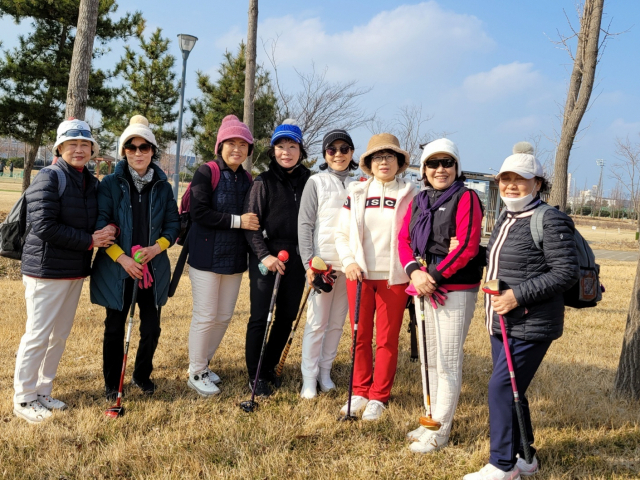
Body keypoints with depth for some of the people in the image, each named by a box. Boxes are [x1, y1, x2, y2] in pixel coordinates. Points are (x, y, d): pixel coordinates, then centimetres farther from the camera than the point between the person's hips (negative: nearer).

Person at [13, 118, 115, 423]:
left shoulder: (93, 183, 11)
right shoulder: (49, 178, -11)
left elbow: (98, 221, 17)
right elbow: (44, 225, -19)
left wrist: (107, 232, -7)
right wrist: (89, 241, -18)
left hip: (77, 271, 7)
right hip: (47, 269, -7)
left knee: (60, 334, 14)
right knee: (38, 335, -1)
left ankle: (42, 392, 27)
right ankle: (23, 399, 13)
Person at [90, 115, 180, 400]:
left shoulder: (162, 186, 4)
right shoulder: (111, 183, -4)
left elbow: (173, 224, 4)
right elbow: (100, 224, -10)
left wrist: (157, 247, -14)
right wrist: (121, 257, -18)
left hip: (153, 268, 2)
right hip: (117, 269, -2)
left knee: (151, 328, 7)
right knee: (115, 328, 9)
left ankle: (142, 375, 31)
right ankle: (112, 384, 26)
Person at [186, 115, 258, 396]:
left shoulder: (247, 180, 10)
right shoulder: (207, 172, -8)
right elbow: (199, 212, -18)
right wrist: (237, 221, -19)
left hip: (234, 257, 6)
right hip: (207, 255, -6)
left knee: (224, 316, 12)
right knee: (205, 316, 0)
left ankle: (202, 364, 31)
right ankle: (196, 374, 16)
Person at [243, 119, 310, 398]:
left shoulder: (308, 181, 7)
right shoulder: (263, 182, -2)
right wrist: (264, 255, -15)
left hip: (296, 259, 4)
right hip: (266, 258, -4)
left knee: (287, 317, 10)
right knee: (260, 317, -2)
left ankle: (268, 368, 26)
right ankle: (255, 376, 12)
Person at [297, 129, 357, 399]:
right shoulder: (316, 182, 1)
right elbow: (304, 224, -3)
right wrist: (309, 262, -11)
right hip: (321, 262, -3)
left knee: (337, 322, 8)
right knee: (317, 322, -1)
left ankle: (325, 371, 20)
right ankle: (309, 377, 9)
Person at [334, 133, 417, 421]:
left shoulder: (410, 195, 2)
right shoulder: (356, 193, 8)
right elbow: (342, 234, 9)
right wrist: (349, 262, -6)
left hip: (394, 278, -2)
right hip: (359, 276, 2)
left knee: (387, 339, 3)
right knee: (361, 337, 8)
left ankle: (378, 397, 16)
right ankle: (360, 391, 23)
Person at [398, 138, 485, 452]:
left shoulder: (466, 198, -6)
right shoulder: (418, 202, 13)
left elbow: (467, 246, -16)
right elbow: (404, 239, 6)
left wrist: (436, 276, -18)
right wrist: (414, 271, -12)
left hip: (456, 289, -7)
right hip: (422, 286, 7)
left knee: (447, 362, -3)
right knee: (429, 359, 15)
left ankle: (440, 431, 7)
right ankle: (432, 420, 28)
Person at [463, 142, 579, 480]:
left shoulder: (550, 221, -13)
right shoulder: (504, 221, 14)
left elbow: (566, 272, -18)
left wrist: (518, 295, -22)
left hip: (530, 327, -9)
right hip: (501, 324, 9)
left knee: (502, 389, -8)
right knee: (510, 390, 15)